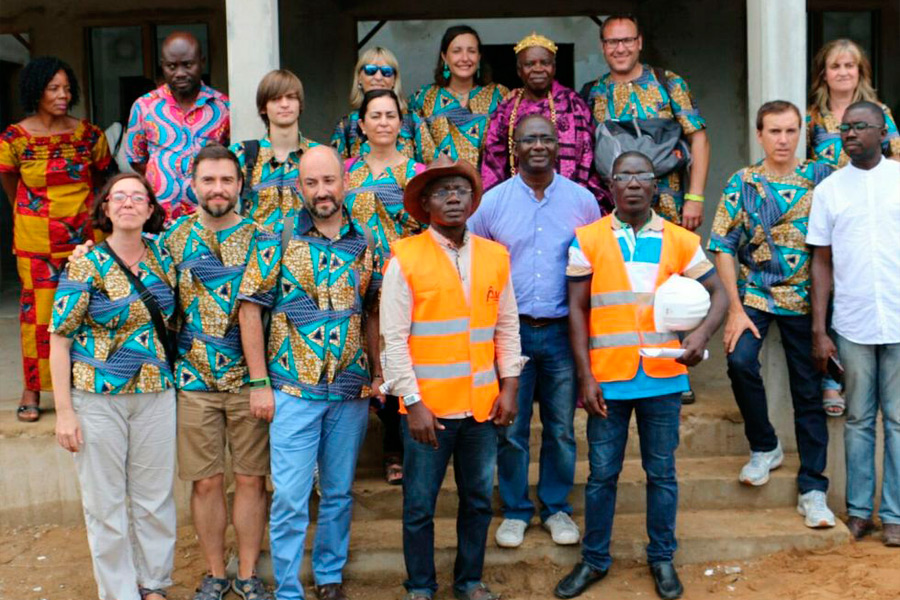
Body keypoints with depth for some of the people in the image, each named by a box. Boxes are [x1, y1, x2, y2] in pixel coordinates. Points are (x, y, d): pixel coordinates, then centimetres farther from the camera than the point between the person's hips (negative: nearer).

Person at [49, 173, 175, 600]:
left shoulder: (162, 258, 4)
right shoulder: (86, 265, -8)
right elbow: (60, 339, -8)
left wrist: (175, 378, 7)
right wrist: (65, 412, -12)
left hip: (156, 394, 3)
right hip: (98, 398, -3)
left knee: (155, 496, 11)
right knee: (106, 501, 6)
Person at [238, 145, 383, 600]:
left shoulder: (366, 242, 5)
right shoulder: (279, 238, -5)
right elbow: (250, 308, -6)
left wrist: (377, 374, 8)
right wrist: (259, 382, -10)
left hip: (352, 391, 3)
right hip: (293, 389, -3)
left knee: (339, 493, 14)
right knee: (290, 497, -1)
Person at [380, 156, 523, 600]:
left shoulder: (495, 256, 6)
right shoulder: (405, 259, -6)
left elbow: (507, 328, 12)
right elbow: (394, 339, -8)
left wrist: (509, 386, 4)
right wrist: (413, 403, -11)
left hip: (482, 405, 4)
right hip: (428, 406, -4)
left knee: (478, 499, 14)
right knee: (419, 505, 6)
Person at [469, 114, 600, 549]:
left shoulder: (582, 200, 4)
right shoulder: (492, 202, 2)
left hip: (564, 331, 1)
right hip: (511, 330, 0)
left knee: (561, 428, 9)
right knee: (511, 429, 5)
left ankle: (556, 508, 25)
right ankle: (515, 511, 21)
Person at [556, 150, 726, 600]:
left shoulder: (680, 241, 4)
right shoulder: (587, 240, 1)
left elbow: (717, 295, 8)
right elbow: (577, 311, 1)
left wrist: (702, 333, -13)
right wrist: (585, 377, -6)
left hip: (663, 378, 1)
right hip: (607, 379, -1)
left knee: (662, 472, 10)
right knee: (602, 473, 8)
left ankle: (662, 558, 26)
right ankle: (594, 559, 23)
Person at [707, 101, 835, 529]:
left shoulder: (821, 178, 0)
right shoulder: (741, 183, -1)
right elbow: (723, 248, -2)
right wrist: (735, 309, -9)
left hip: (805, 300, 1)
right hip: (754, 295, 0)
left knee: (809, 390, 3)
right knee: (740, 362, -23)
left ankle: (812, 488, 13)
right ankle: (764, 447, 3)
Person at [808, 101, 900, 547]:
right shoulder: (828, 189, 6)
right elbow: (822, 263, 6)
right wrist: (819, 331, 2)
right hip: (853, 325, 1)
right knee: (858, 419, 9)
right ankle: (859, 510, 18)